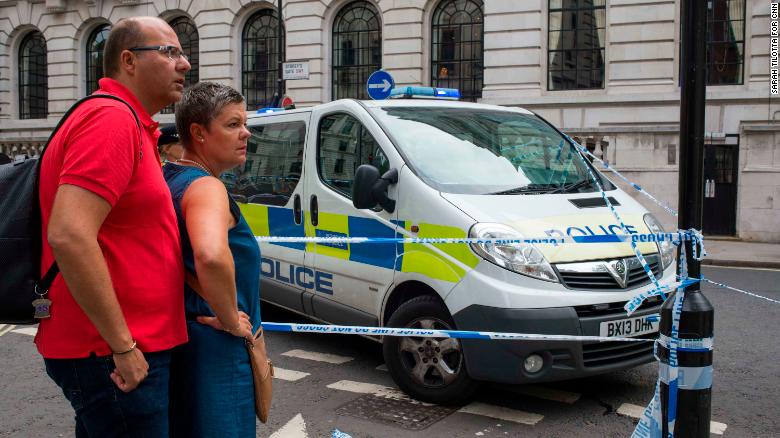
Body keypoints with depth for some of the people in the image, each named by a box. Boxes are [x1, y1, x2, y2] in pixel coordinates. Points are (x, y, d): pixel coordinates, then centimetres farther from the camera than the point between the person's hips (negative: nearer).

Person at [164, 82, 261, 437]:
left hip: (174, 337, 10)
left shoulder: (166, 178, 10)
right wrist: (231, 319, -22)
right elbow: (211, 257, -38)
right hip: (214, 350, -10)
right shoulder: (206, 187, -19)